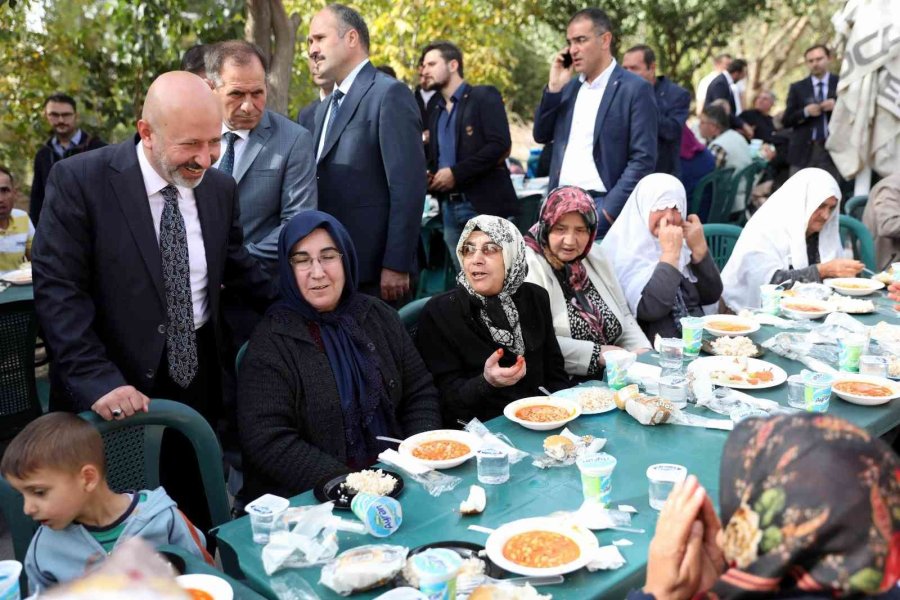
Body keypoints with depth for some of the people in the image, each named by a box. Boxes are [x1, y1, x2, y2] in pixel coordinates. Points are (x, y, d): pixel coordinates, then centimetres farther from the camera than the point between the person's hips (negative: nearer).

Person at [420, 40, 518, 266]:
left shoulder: (484, 96, 0)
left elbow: (500, 145, -13)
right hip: (449, 209, 7)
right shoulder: (435, 114, 21)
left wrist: (456, 173, -16)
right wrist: (429, 177, 4)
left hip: (485, 204, -6)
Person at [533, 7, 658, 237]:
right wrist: (554, 87, 1)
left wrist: (607, 211, -18)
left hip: (603, 204, -5)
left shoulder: (635, 89, -5)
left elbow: (643, 159, -10)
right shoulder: (569, 86, 14)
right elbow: (541, 136, 14)